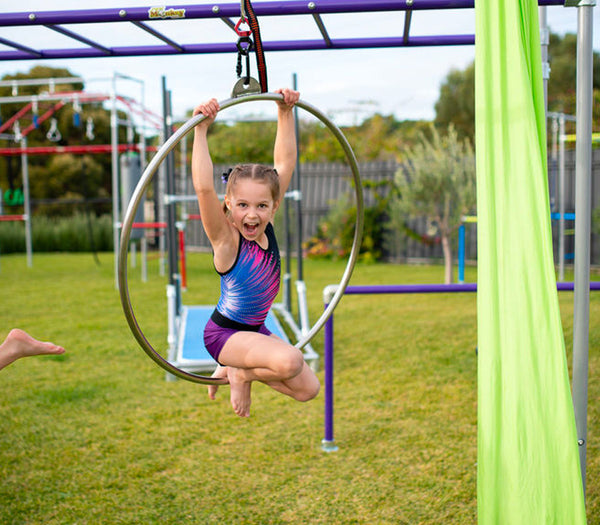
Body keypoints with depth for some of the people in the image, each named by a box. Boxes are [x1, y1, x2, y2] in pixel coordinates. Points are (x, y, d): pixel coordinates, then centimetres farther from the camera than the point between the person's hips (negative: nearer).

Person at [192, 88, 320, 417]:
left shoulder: (267, 226, -5)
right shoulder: (226, 239, -21)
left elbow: (284, 164, -3)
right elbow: (204, 188, -39)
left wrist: (285, 113, -8)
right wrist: (201, 131, -40)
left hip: (256, 330, 7)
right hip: (224, 332, -7)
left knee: (307, 389, 3)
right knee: (290, 361, -31)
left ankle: (234, 370, 18)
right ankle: (241, 374, -1)